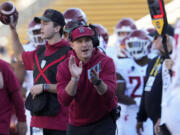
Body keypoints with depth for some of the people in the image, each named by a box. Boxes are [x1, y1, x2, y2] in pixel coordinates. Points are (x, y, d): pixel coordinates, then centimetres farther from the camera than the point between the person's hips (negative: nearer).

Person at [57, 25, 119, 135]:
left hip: (104, 122, -3)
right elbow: (64, 100, -17)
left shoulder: (105, 62, -11)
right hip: (76, 125, 3)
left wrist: (97, 82, -42)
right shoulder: (64, 67, -6)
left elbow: (109, 96, -22)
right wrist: (74, 79, -32)